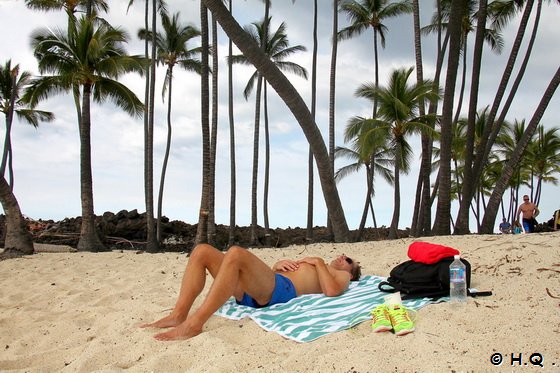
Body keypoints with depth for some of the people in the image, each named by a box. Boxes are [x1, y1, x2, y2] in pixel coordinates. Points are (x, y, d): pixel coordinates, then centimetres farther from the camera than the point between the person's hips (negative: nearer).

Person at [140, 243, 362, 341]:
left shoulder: (341, 276, 24)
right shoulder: (312, 266, 44)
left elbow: (331, 291, -5)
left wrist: (320, 262, 8)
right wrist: (279, 264, 16)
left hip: (281, 289, -8)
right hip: (251, 292, 8)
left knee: (236, 253, -35)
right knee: (202, 251, -7)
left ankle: (194, 324, -39)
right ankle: (179, 315, -18)